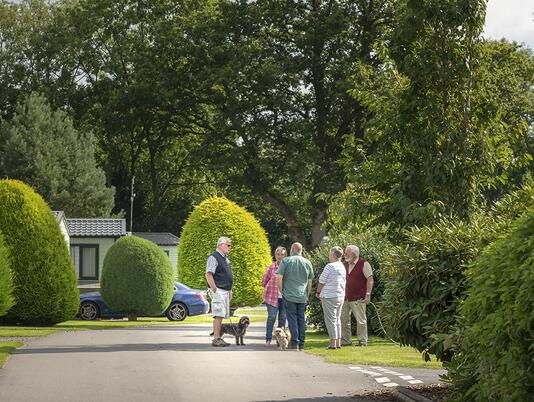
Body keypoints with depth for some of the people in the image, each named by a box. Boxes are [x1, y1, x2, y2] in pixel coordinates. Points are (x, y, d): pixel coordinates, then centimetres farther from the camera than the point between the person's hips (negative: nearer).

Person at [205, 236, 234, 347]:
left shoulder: (225, 258, 19)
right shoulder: (214, 258, -11)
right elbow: (209, 275, -17)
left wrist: (230, 290, 23)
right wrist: (215, 290, -20)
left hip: (225, 291, 9)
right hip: (218, 291, -9)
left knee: (221, 316, 10)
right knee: (218, 315, -12)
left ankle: (218, 338, 13)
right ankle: (216, 339, -12)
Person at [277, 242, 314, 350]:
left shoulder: (286, 261, -4)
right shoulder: (307, 262, 7)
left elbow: (279, 278, -9)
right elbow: (310, 282, 10)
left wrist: (282, 291, 5)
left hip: (289, 296, -3)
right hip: (302, 296, 3)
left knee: (292, 319, -1)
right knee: (301, 319, 11)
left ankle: (295, 343, -6)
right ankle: (301, 344, 13)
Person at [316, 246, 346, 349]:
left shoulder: (329, 266, -14)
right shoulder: (342, 267, 10)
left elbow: (321, 281, -9)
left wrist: (318, 292, 8)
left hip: (329, 296, -8)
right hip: (341, 296, 8)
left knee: (330, 320, -3)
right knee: (337, 319, 13)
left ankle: (333, 343, -5)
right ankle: (338, 342, 12)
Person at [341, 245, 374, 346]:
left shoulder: (364, 264, -6)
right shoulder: (345, 265, 14)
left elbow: (370, 280, -9)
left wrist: (368, 295, -15)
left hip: (358, 298, -7)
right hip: (345, 298, 7)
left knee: (361, 320, -1)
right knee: (343, 319, 6)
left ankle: (362, 341, 6)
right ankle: (346, 340, 14)